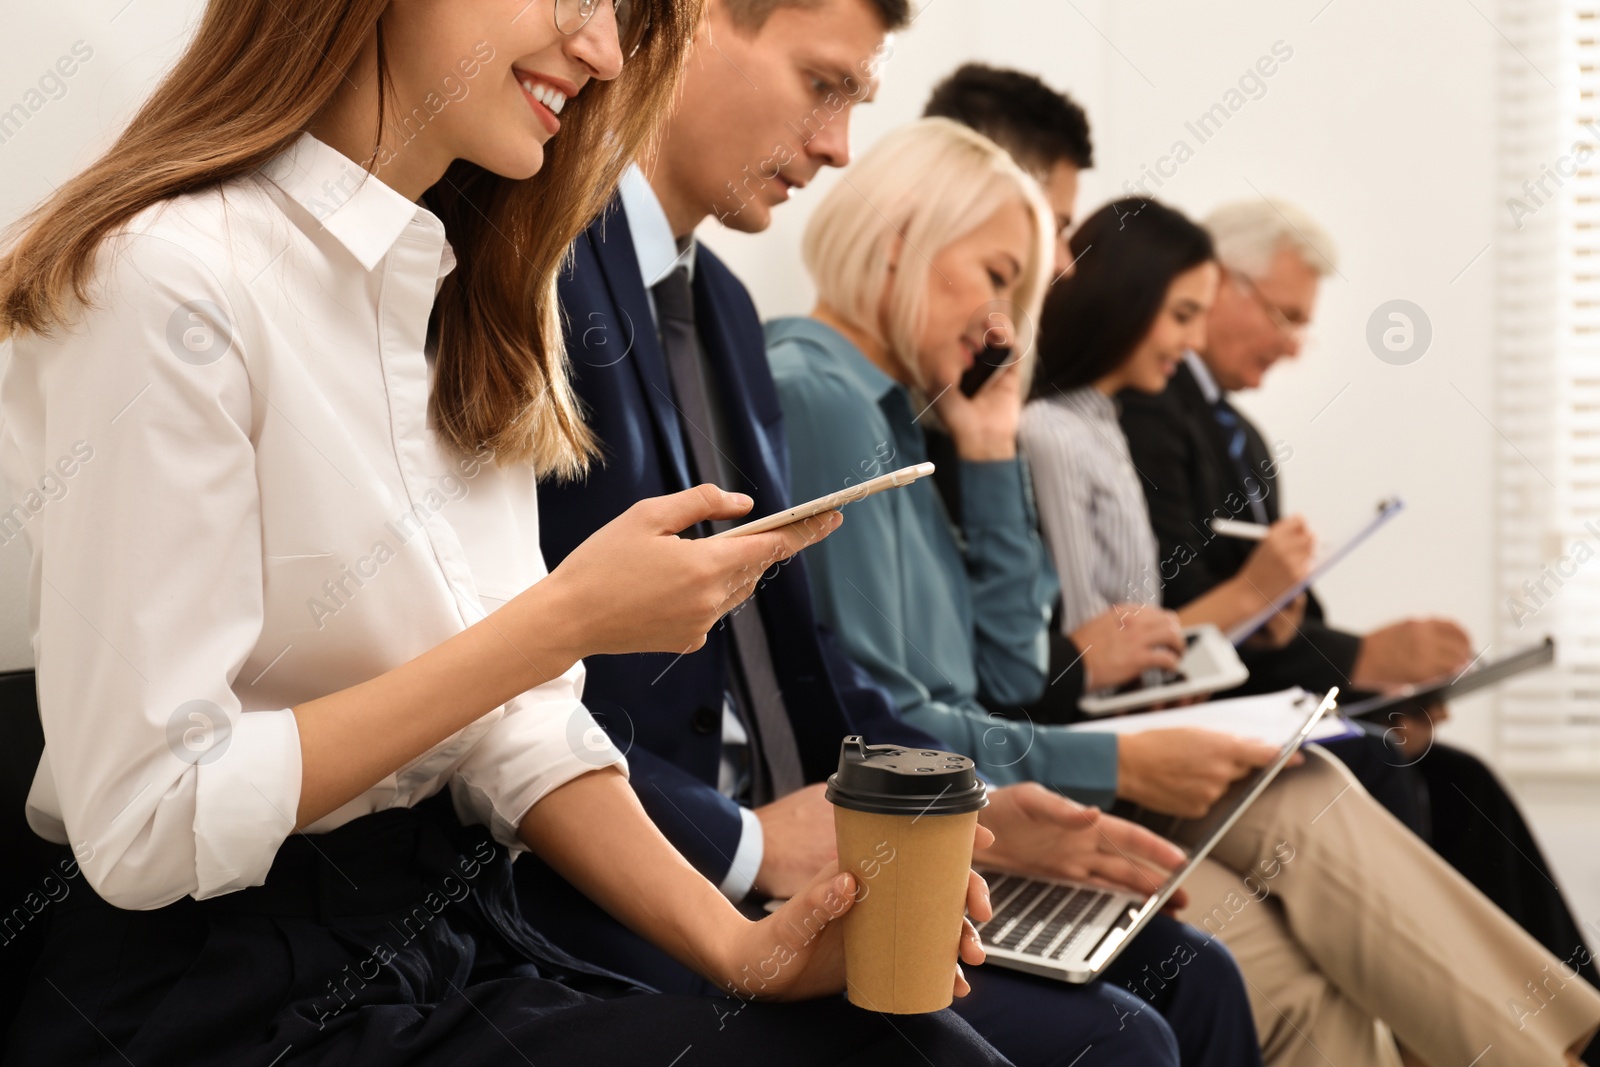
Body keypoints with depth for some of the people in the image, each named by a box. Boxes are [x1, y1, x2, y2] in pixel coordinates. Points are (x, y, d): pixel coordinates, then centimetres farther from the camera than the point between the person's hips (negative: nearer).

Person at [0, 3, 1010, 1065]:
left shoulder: (469, 305, 10)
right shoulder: (175, 280, -17)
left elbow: (514, 725, 7)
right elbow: (144, 825, -19)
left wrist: (729, 939, -8)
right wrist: (564, 622, -19)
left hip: (457, 937, 7)